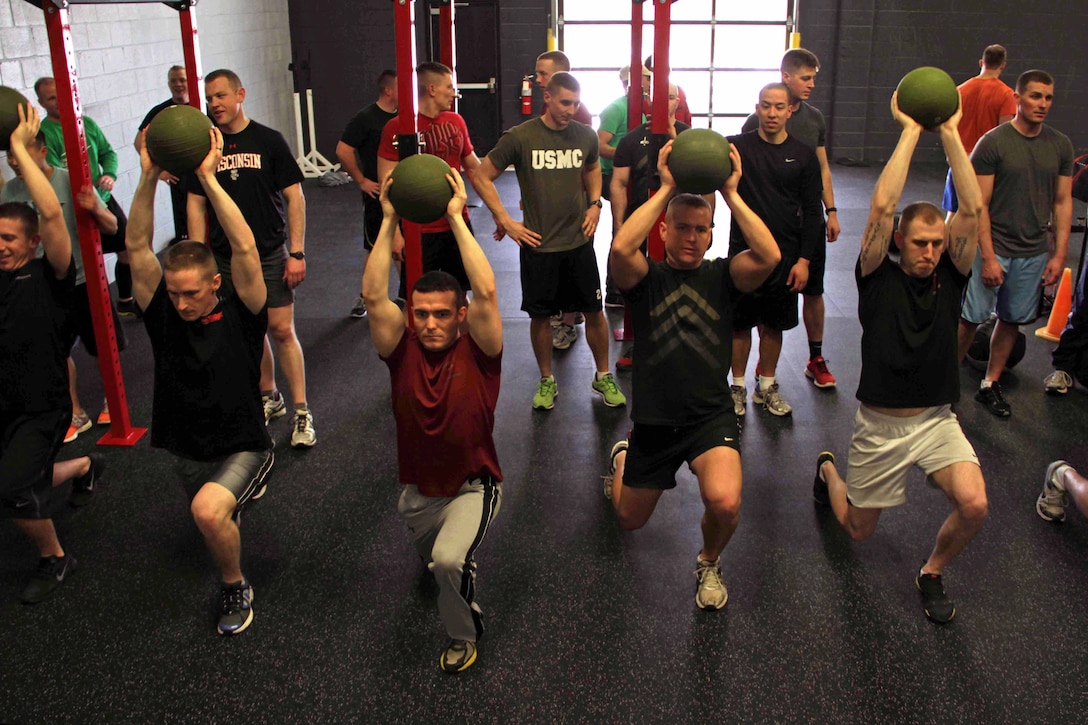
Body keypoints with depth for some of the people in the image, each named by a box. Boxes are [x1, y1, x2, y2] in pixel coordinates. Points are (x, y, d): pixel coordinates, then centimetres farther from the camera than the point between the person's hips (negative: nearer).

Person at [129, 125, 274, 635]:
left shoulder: (239, 315, -15)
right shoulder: (163, 316, -6)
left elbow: (245, 249, -29)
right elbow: (137, 247, -15)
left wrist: (208, 177, -31)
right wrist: (149, 178, -27)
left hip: (243, 447, -6)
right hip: (187, 453, 6)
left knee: (209, 511, -34)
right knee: (211, 514, 28)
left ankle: (235, 587, -7)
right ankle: (240, 492, 62)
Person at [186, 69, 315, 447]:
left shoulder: (268, 140, -3)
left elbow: (294, 197, -3)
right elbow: (196, 204, 6)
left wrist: (297, 253, -9)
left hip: (271, 253, -3)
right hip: (227, 258, 3)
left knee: (281, 330, -5)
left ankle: (301, 411, 3)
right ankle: (269, 397, 28)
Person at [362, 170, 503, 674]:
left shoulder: (477, 352, -15)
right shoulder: (403, 350, -9)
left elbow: (485, 293, -31)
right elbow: (373, 296, -22)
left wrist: (457, 218, -28)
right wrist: (388, 220, -23)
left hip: (473, 485, -4)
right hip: (418, 490, 5)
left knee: (449, 560, -31)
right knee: (432, 561, 28)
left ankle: (464, 634, -1)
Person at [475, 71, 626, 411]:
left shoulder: (585, 136, 1)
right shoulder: (520, 137, -10)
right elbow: (483, 177, -3)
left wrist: (595, 203, 6)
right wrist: (505, 221, -8)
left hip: (579, 242, 3)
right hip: (539, 244, -3)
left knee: (594, 311, 8)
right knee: (540, 315, 9)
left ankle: (603, 376, 26)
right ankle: (547, 380, 27)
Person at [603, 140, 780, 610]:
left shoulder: (722, 277, -1)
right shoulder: (646, 277, -4)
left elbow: (769, 256, -22)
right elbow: (620, 247, -27)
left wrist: (731, 194, -20)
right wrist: (666, 189, -23)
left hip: (711, 417, -1)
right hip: (653, 421, 1)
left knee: (725, 503, -30)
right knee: (630, 521, 20)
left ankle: (709, 563, 7)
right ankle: (622, 458, 57)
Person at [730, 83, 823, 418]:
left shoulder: (803, 155, 3)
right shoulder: (737, 146, -1)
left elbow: (811, 211, 4)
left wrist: (804, 259, -3)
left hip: (785, 256, 2)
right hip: (743, 251, -1)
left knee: (774, 324, 11)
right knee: (740, 322, 6)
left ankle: (766, 386, 26)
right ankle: (738, 386, 21)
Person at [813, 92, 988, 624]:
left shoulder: (950, 277, -2)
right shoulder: (878, 278, -9)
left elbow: (972, 210, -15)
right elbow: (882, 206, -22)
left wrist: (950, 131, -15)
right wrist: (910, 130, -17)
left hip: (938, 421, 2)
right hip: (880, 425, -2)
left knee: (974, 506, -24)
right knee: (858, 530, 13)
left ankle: (932, 571, 8)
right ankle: (828, 469, 47)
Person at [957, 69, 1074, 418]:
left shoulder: (1060, 146, 4)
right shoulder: (993, 143, -9)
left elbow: (1063, 202, 8)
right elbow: (979, 205, -11)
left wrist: (1059, 254, 2)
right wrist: (988, 257, -15)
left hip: (1034, 252, 4)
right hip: (994, 247, -4)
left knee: (1012, 320, 11)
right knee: (970, 317, -2)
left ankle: (990, 384, 24)